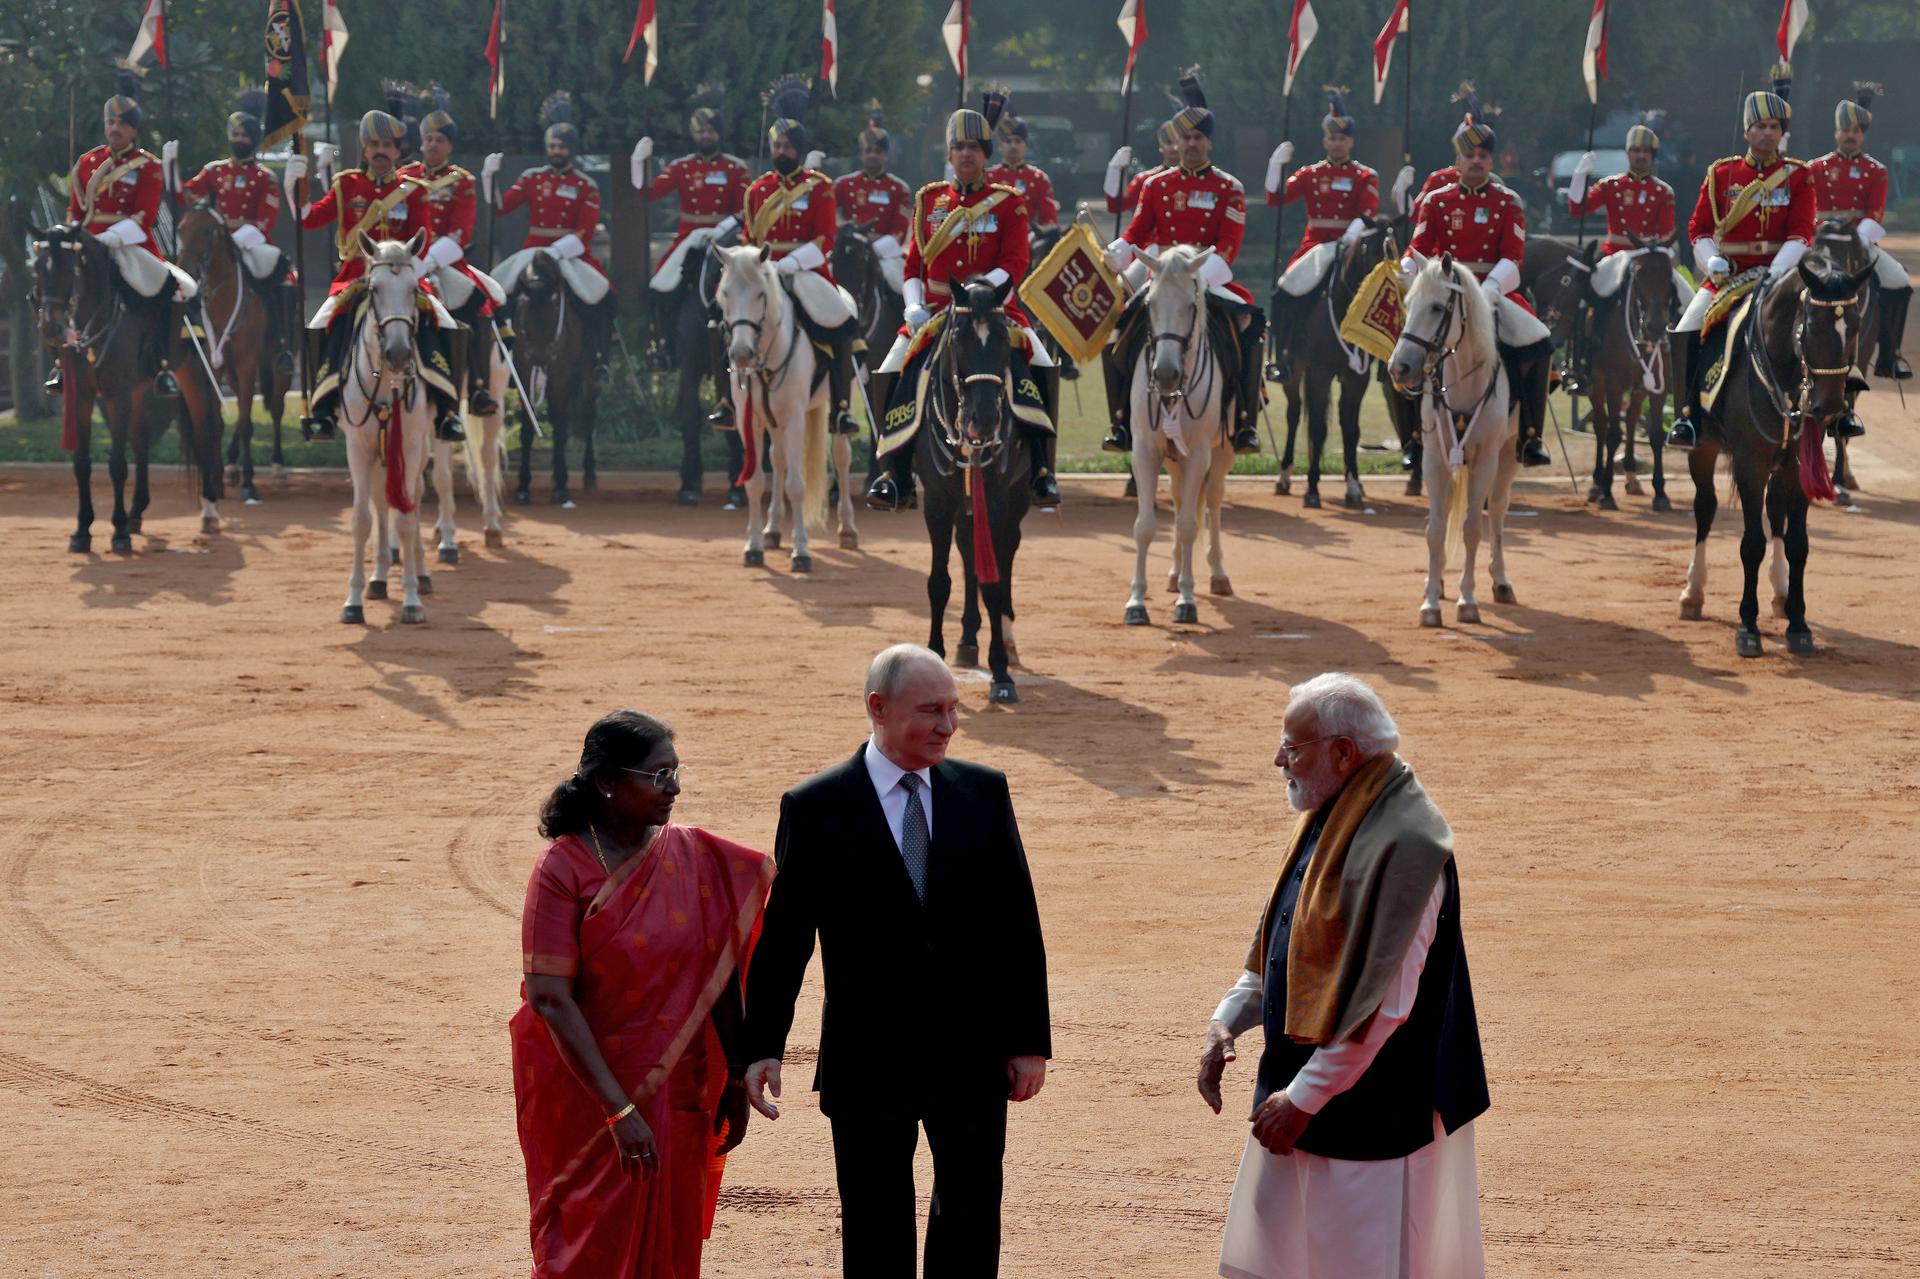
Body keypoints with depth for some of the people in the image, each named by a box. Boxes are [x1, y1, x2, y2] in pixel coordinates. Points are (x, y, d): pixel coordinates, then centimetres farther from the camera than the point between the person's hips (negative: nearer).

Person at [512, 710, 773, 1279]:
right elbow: (550, 999, -18)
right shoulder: (562, 870, -12)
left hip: (678, 1095, 4)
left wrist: (733, 1084, 5)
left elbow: (721, 976, 6)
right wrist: (619, 1110, -22)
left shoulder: (694, 855, 1)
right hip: (587, 1097, -4)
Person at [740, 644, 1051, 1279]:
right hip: (869, 1059, -2)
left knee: (971, 1225, 9)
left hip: (972, 1056, 2)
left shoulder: (984, 792, 3)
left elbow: (1018, 924, 5)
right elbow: (783, 935, -1)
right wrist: (763, 1046, -6)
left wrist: (1030, 1039, 1)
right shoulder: (816, 808, -4)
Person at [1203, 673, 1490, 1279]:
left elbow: (1383, 1004, -25)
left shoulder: (1401, 843, -23)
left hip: (1369, 1112, -9)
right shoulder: (1326, 820, 8)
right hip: (1303, 1088, 9)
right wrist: (1228, 1019, 5)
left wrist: (1304, 1097, -20)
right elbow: (1283, 947, 20)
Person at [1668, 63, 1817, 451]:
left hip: (1780, 271, -1)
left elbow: (1802, 233, -5)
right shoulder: (1721, 175, 5)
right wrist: (1713, 262, -13)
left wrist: (1776, 272, -20)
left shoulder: (1798, 176, 2)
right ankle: (1688, 415, -10)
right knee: (1687, 332, -20)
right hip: (1727, 274, 1)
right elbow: (1699, 229, 6)